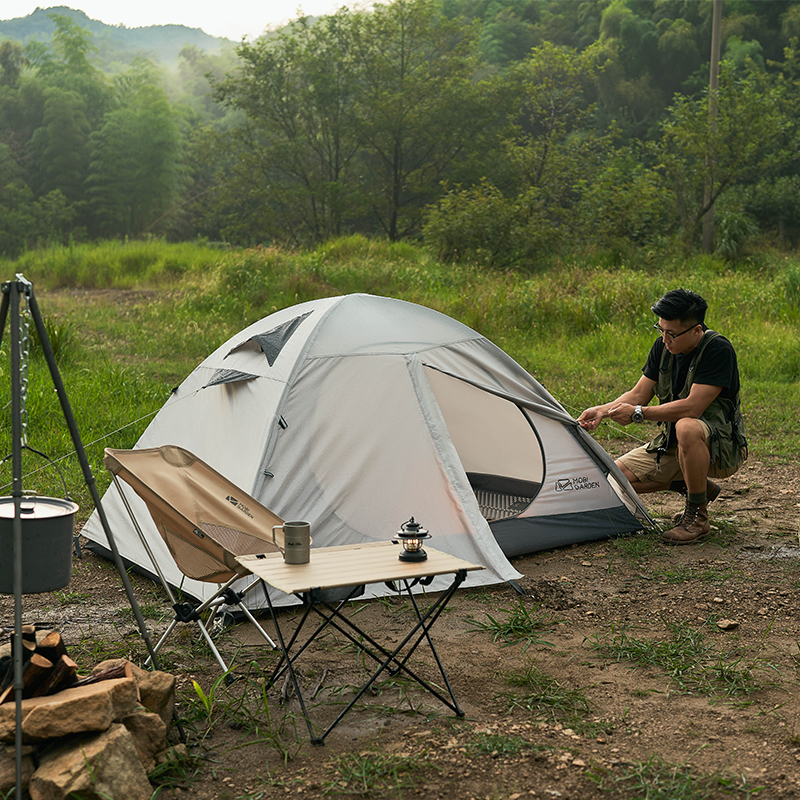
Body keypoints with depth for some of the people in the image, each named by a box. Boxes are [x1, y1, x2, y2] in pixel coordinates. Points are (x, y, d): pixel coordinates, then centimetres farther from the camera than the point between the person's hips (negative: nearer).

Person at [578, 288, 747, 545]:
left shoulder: (718, 349, -23)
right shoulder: (663, 347, -2)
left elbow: (692, 407, -30)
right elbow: (639, 394, 4)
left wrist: (638, 414, -27)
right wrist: (603, 410, -13)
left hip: (720, 445, -7)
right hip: (673, 444, 7)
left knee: (687, 427, -41)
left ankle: (697, 517, -22)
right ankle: (695, 486, 11)